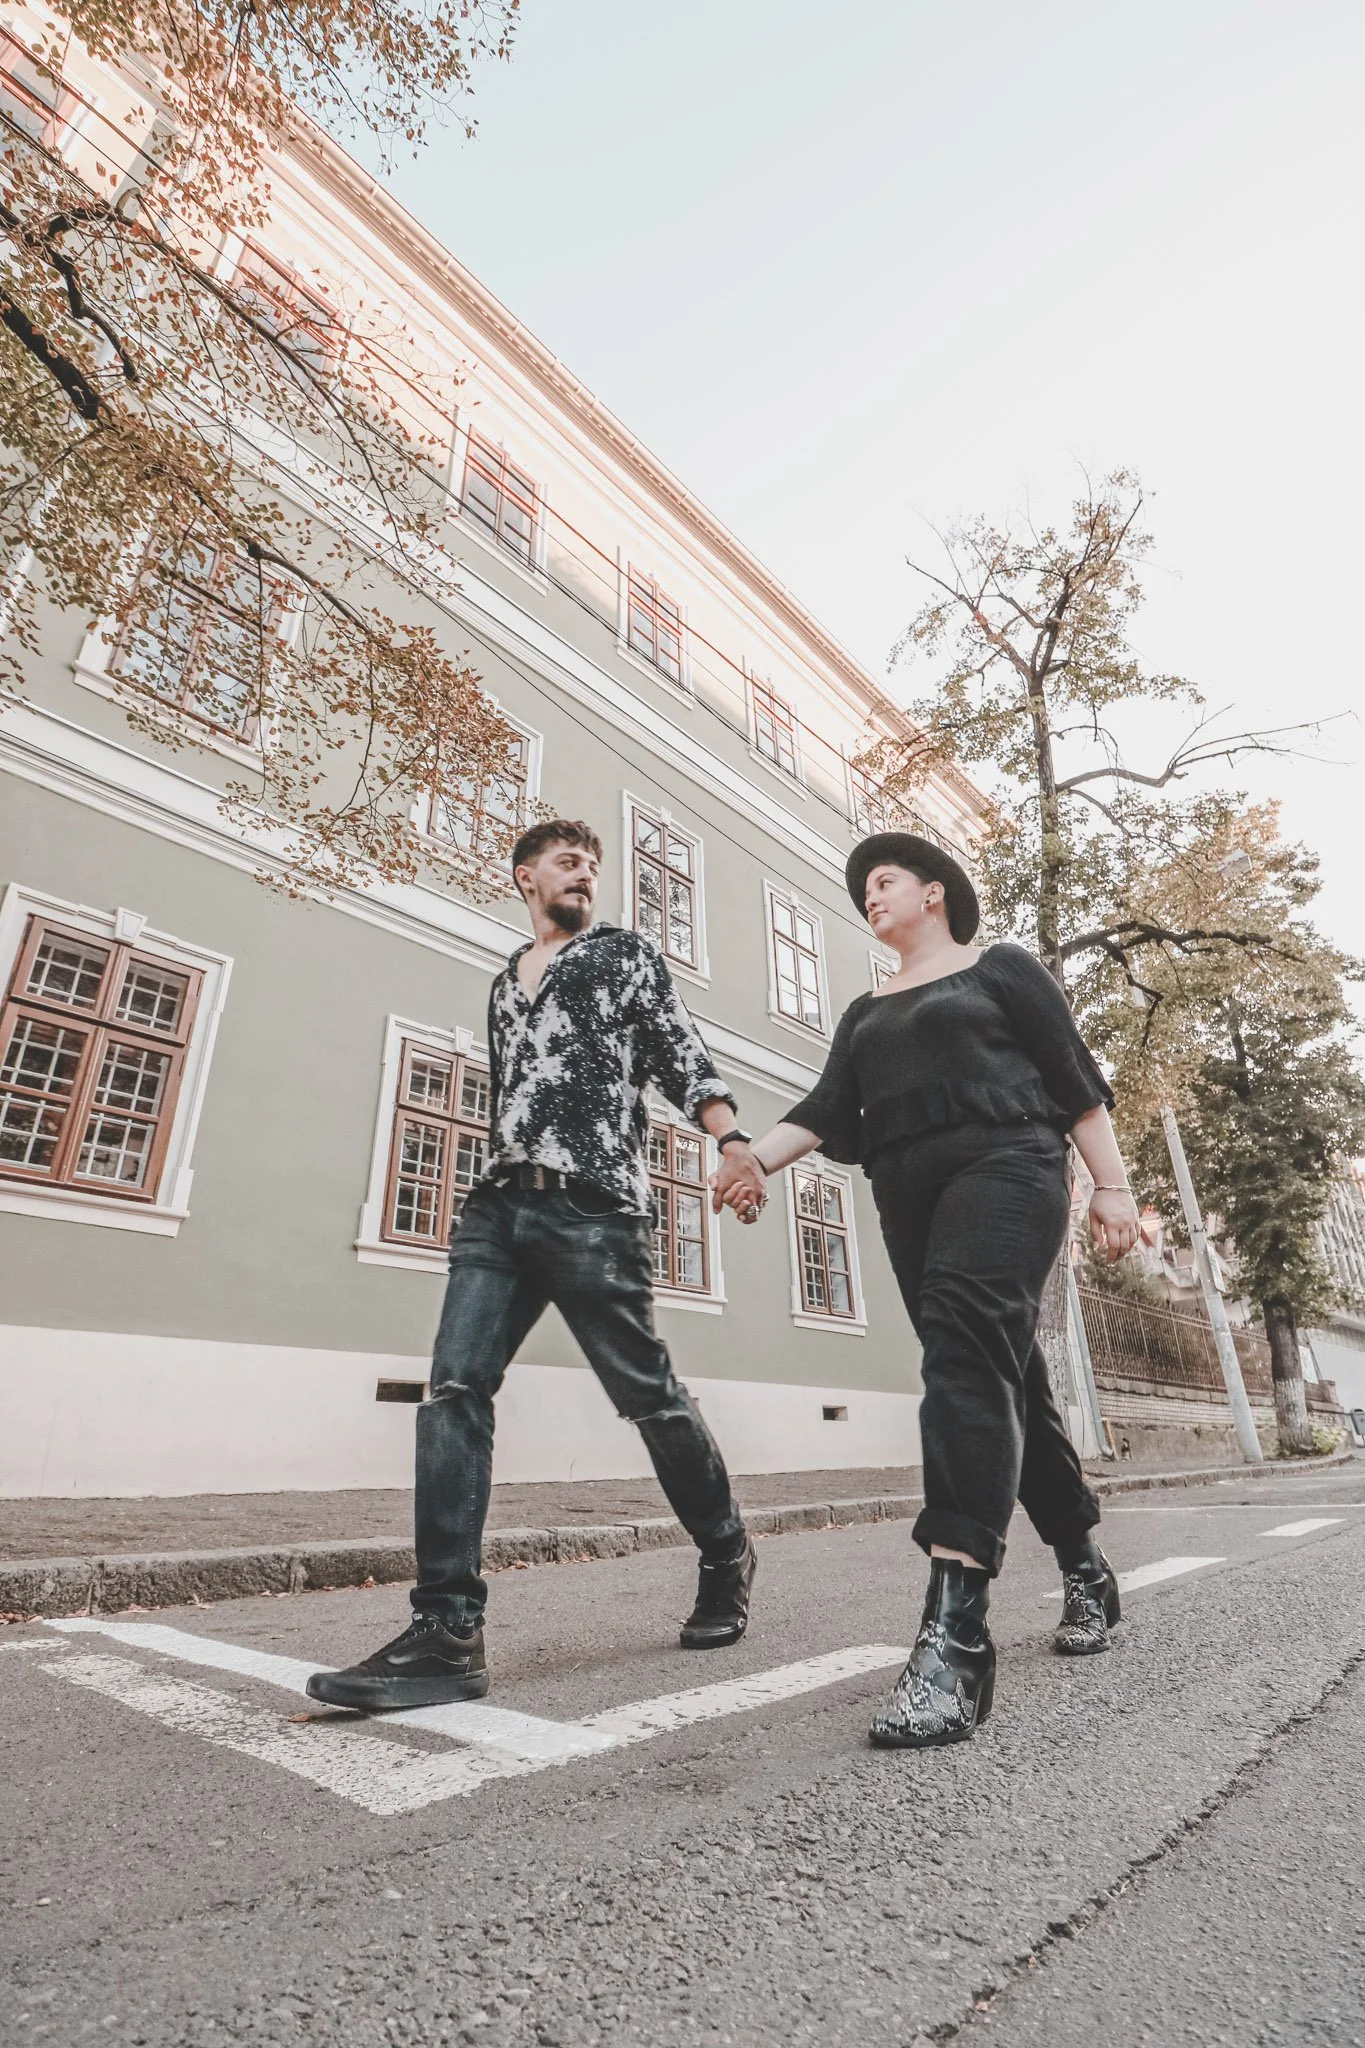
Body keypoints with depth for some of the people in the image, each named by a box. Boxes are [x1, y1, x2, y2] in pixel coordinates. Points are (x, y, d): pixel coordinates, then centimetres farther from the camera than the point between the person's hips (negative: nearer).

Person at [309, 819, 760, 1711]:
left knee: (649, 1396, 3)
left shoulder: (626, 953, 10)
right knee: (455, 1390, -9)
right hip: (499, 1207, 5)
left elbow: (684, 1054, -3)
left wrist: (734, 1140, -20)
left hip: (593, 1209, -5)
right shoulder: (506, 982, 25)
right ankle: (448, 1633, -3)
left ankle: (728, 1559, 27)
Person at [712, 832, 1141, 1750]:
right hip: (911, 1196, 6)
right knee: (1003, 1381, 9)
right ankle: (1087, 1569, 27)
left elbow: (1077, 1077, 5)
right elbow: (831, 1110, 10)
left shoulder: (1000, 967, 11)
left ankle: (956, 1633, -33)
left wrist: (1113, 1183, -4)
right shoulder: (866, 1014, 24)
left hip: (1003, 1167, -6)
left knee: (967, 1352, -26)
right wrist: (757, 1156, -8)